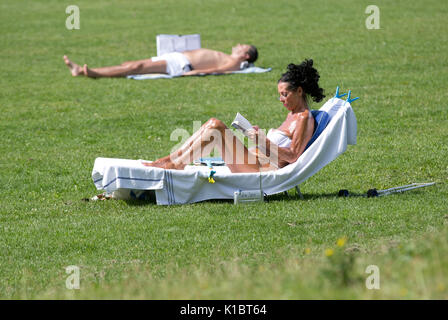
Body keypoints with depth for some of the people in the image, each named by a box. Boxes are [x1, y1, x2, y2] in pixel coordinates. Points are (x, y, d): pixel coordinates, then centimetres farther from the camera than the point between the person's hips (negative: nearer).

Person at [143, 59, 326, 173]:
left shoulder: (304, 118, -7)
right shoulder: (293, 114, 23)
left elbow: (292, 156, -16)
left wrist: (264, 142, -17)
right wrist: (261, 136, 9)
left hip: (264, 169, -10)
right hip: (257, 162, 10)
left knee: (216, 128, -19)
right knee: (212, 124, 3)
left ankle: (176, 164, -14)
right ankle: (172, 159, -4)